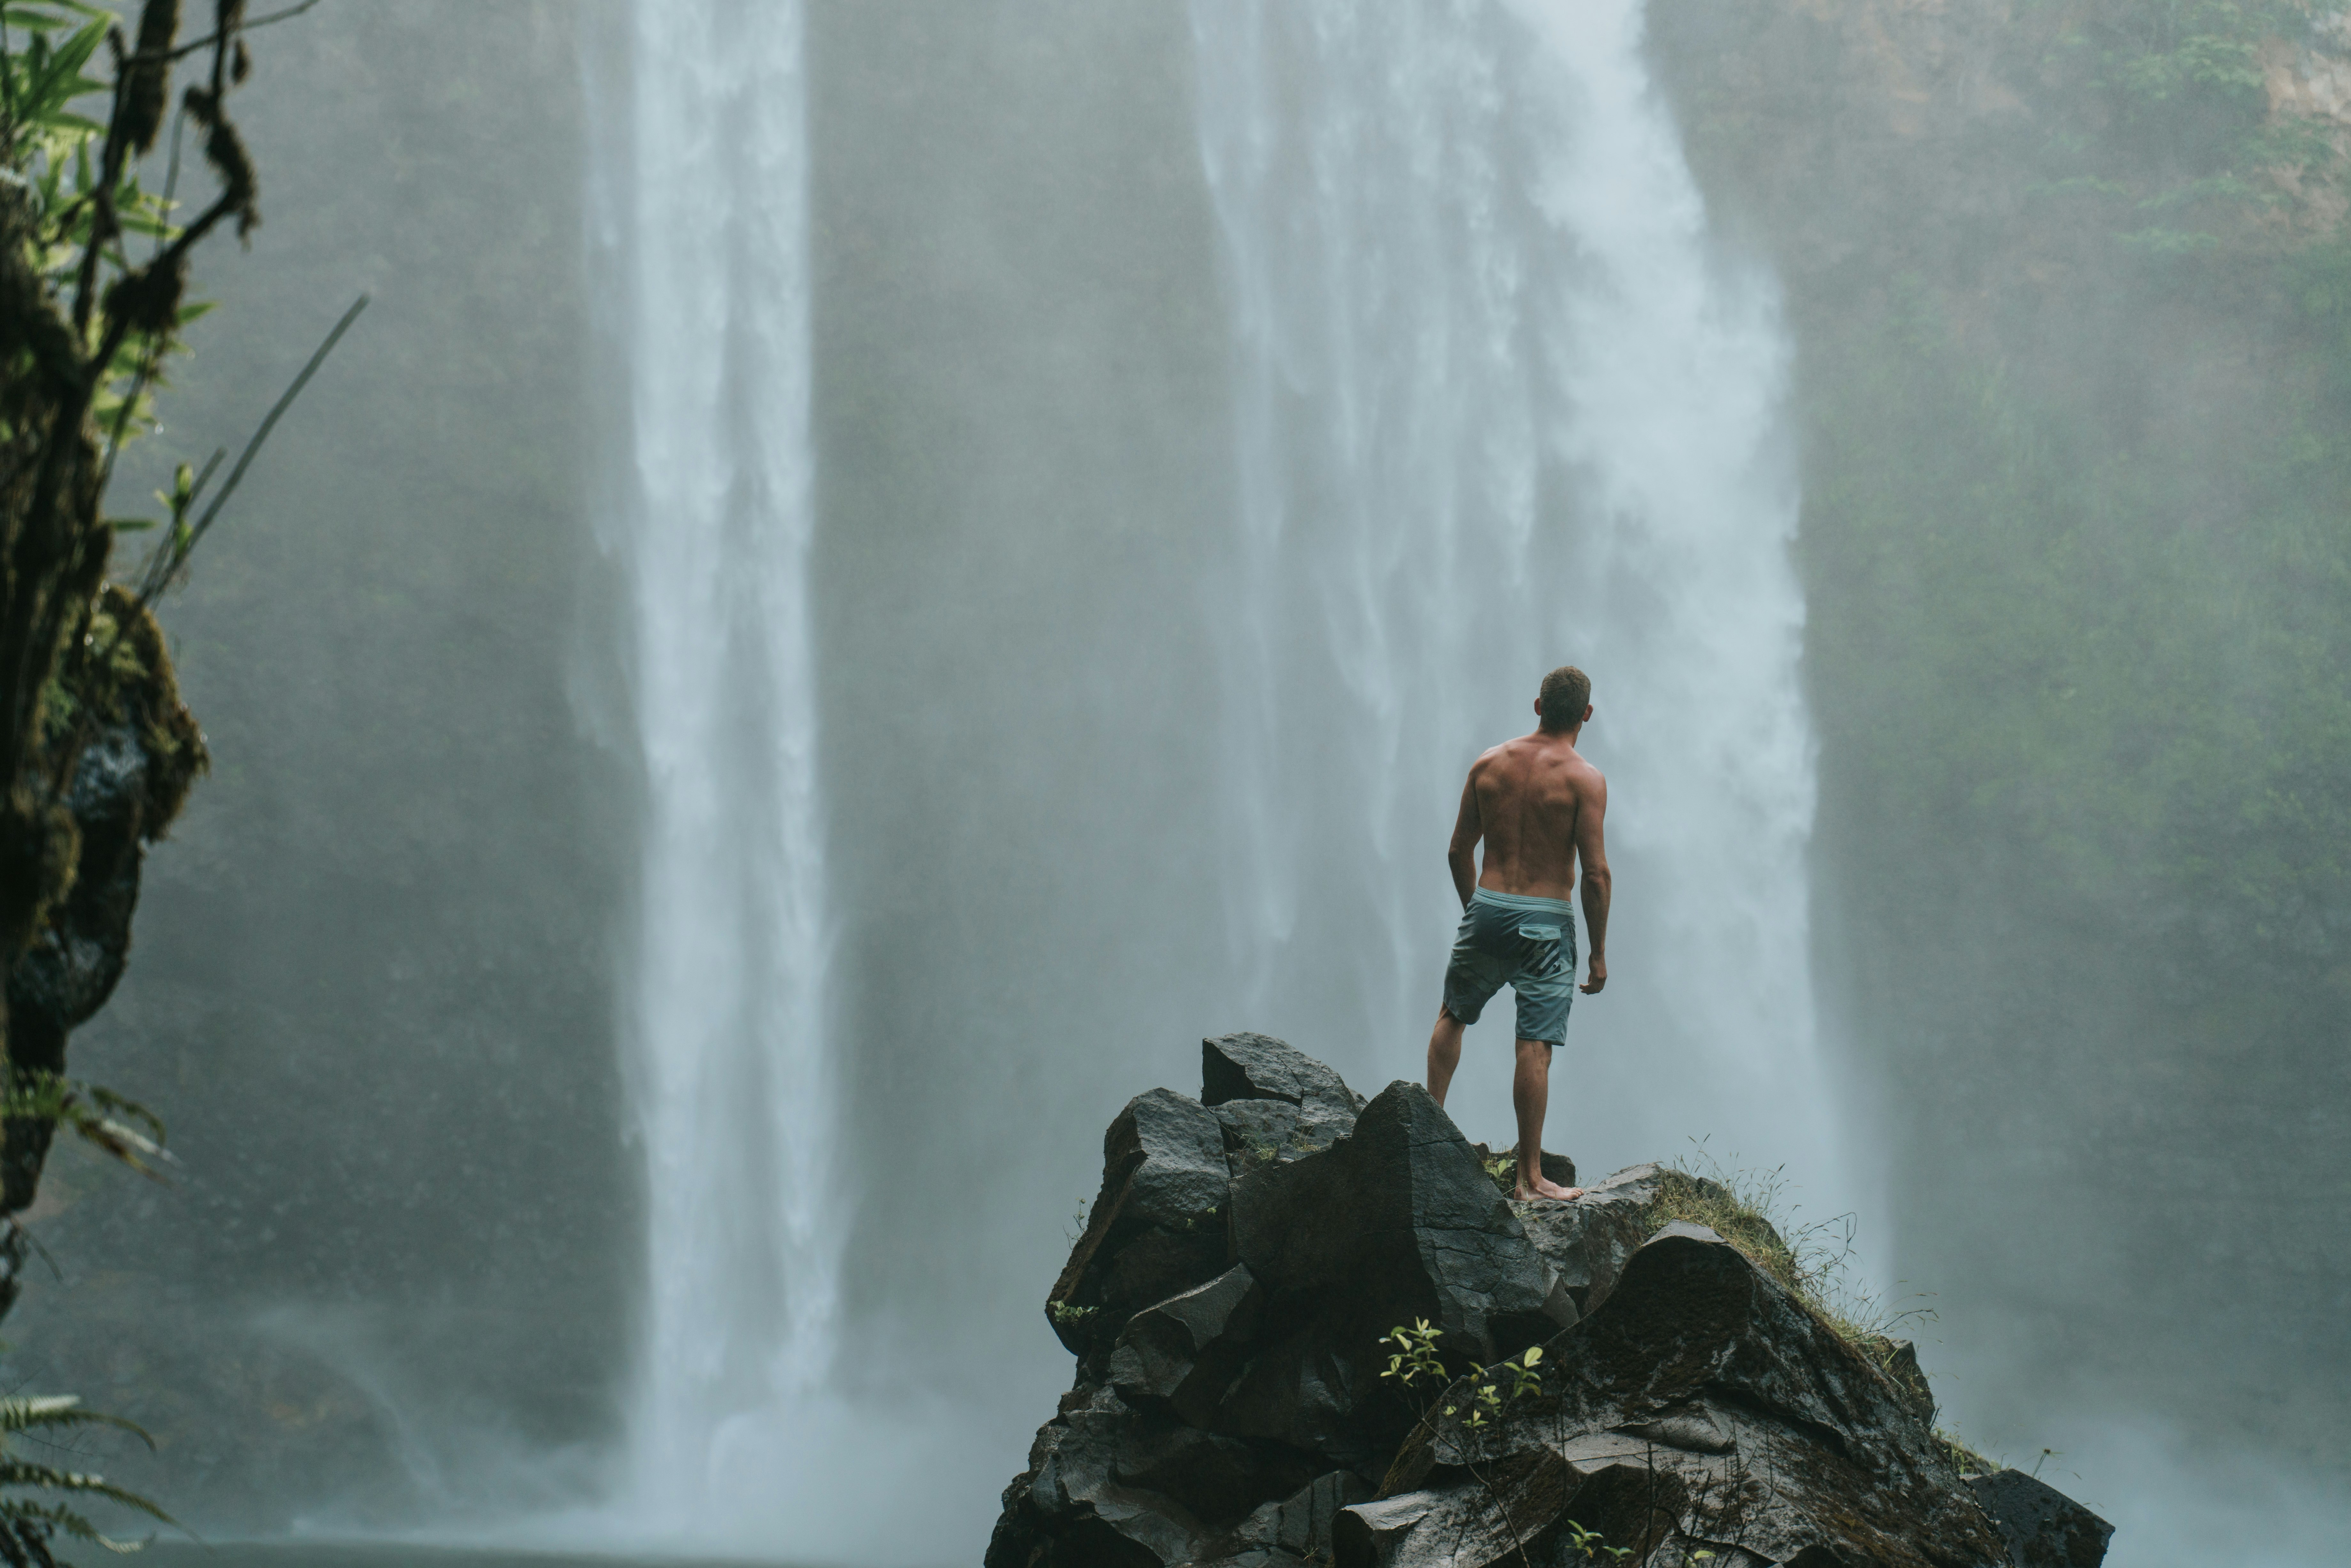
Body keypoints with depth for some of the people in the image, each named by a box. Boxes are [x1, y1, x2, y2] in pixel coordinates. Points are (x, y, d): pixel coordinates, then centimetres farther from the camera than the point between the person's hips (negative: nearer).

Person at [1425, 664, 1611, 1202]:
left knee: (1453, 1014, 26)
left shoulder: (1489, 764, 4)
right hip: (1546, 922, -3)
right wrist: (1599, 952, -4)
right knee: (1535, 1047, -2)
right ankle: (1530, 1178, 0)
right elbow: (1596, 873, -12)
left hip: (1487, 911, 4)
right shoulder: (1584, 779, -8)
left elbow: (1459, 852, 9)